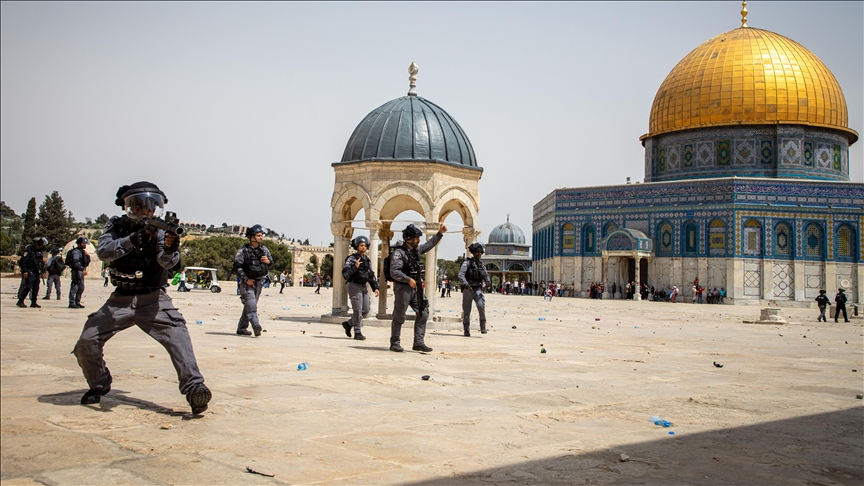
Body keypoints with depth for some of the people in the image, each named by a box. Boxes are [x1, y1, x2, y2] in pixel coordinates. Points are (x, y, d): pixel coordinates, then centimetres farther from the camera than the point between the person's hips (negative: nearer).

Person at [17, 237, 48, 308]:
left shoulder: (39, 251, 14)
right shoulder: (28, 250, -12)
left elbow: (41, 262, 22)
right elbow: (23, 261, -17)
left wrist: (42, 271, 18)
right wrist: (24, 271, -22)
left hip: (36, 272, 8)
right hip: (29, 272, -8)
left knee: (36, 287, 5)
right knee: (28, 286, -13)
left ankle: (34, 302, 9)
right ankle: (20, 301, -6)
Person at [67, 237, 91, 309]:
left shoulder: (83, 252, 21)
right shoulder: (76, 251, -8)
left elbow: (87, 263, 20)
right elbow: (75, 263, -20)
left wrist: (87, 256, 4)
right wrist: (83, 269, -24)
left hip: (81, 271, 10)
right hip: (76, 271, -10)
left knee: (81, 288, 12)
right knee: (75, 287, -11)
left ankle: (77, 302, 19)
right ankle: (72, 303, -10)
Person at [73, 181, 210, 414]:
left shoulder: (161, 230, -5)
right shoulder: (116, 225, 0)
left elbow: (167, 262, -20)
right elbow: (103, 251, -18)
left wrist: (170, 251, -45)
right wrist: (131, 241, -36)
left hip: (153, 298, -2)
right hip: (120, 299, 2)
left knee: (177, 333, -26)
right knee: (86, 342, -4)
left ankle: (193, 387, -33)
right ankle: (99, 385, 23)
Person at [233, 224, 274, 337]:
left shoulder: (264, 250, 7)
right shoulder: (243, 250, -11)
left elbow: (271, 263, 14)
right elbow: (237, 267, -13)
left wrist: (268, 261, -10)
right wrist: (246, 279, -17)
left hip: (259, 282, 6)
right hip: (247, 282, -6)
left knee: (250, 305, 10)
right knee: (251, 304, -20)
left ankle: (242, 328, 19)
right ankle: (256, 326, -32)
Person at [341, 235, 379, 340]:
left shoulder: (367, 260, 15)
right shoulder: (352, 259, -6)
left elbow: (371, 275, 19)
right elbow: (345, 273, -13)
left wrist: (375, 287, 10)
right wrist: (355, 267, -26)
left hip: (364, 287, 7)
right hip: (355, 286, -7)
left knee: (365, 311, 6)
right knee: (358, 311, -8)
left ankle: (348, 324, 23)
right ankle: (358, 333, -1)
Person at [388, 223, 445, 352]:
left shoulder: (417, 249, 11)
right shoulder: (399, 252, -14)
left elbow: (429, 244, 29)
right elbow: (394, 272, -23)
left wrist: (440, 233, 24)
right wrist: (408, 279, -27)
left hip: (416, 288, 8)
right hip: (403, 288, -8)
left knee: (423, 313, 2)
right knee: (399, 317, 2)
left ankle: (419, 343, 6)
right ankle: (394, 343, 14)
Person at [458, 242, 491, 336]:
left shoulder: (481, 264, 11)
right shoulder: (467, 263, -4)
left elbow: (486, 276, 23)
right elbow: (461, 275, -15)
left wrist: (487, 283, 2)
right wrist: (466, 285, -29)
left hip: (478, 289, 2)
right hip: (468, 290, -2)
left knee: (481, 306, -21)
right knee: (466, 311, 4)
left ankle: (483, 327, -12)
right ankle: (466, 330, 16)